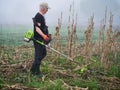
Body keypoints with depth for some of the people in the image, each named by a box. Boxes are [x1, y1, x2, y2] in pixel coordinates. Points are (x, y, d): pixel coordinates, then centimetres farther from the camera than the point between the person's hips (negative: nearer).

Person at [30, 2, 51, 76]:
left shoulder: (41, 16, 15)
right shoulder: (38, 16, -17)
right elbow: (37, 28, -25)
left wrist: (46, 35, 34)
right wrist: (43, 35, -38)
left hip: (42, 39, 11)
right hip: (38, 39, -11)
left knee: (43, 53, 17)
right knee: (39, 55, -3)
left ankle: (33, 69, 24)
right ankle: (36, 72, 8)